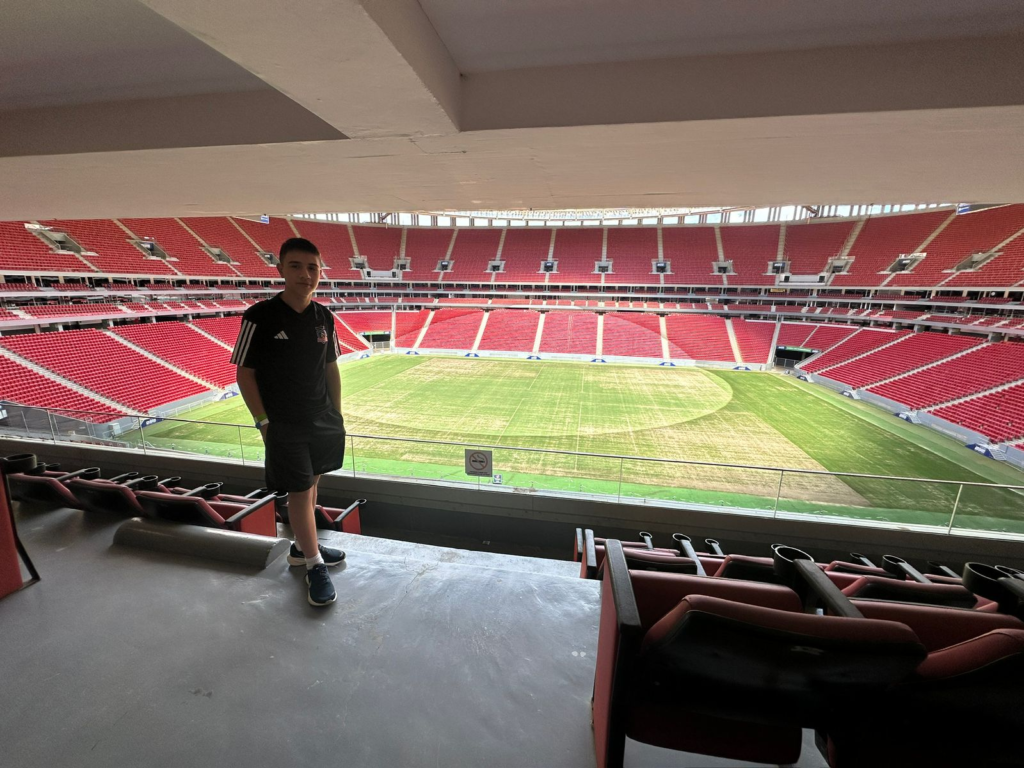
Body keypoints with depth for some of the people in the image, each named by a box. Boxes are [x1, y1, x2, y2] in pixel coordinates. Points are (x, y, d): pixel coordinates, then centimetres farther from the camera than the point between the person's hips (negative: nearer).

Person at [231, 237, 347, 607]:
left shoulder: (323, 317, 2)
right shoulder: (261, 316, -12)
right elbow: (245, 373, -7)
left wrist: (336, 416, 9)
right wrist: (263, 421, -10)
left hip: (324, 421, 5)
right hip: (284, 424, -5)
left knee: (311, 484, 17)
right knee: (299, 492, 1)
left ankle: (302, 546, 37)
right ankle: (314, 565, 18)